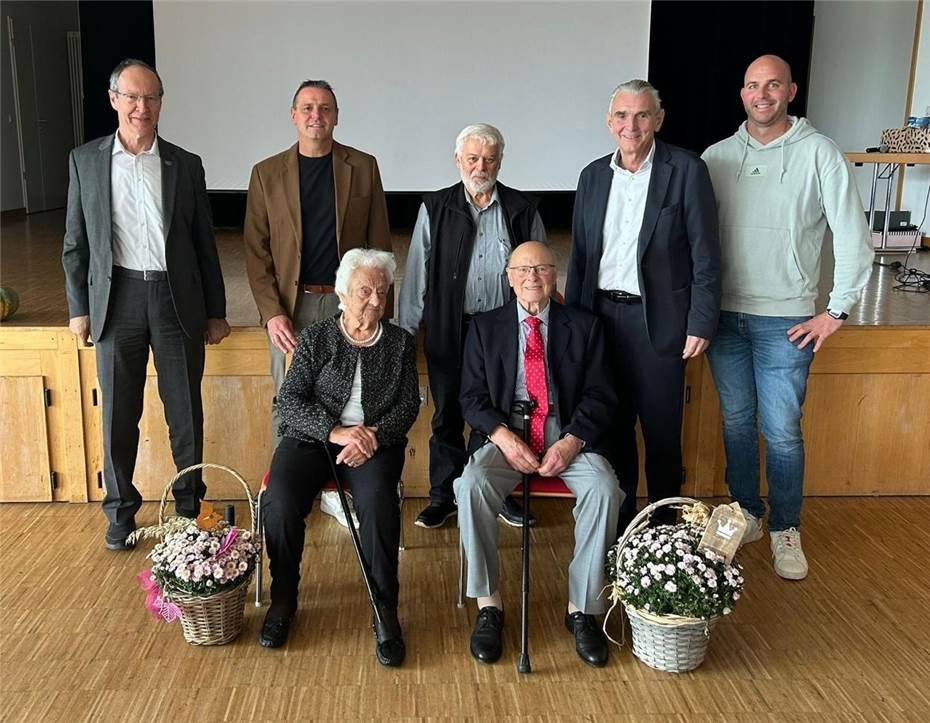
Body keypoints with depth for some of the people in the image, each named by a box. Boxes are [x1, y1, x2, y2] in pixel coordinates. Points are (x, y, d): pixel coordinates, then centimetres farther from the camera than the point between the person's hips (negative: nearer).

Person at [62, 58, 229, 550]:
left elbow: (204, 245, 6)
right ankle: (121, 510, 24)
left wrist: (216, 312, 6)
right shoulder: (85, 160, 4)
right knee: (119, 413, 7)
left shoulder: (186, 165, 4)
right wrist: (78, 307, 4)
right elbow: (75, 242, 7)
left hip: (176, 299, 0)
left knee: (186, 412, 7)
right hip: (117, 297, 0)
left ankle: (189, 504, 25)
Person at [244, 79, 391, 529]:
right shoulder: (267, 173, 4)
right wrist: (272, 312, -8)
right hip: (291, 306, 0)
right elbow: (256, 250, 2)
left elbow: (378, 245, 4)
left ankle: (336, 491, 18)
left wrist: (381, 310, -1)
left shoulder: (363, 168, 5)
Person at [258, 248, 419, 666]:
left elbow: (408, 405, 5)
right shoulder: (314, 339, 8)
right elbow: (289, 401, -1)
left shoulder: (400, 343, 12)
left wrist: (373, 435, -15)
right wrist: (335, 430, -18)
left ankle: (385, 612, -21)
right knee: (280, 503, -28)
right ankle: (283, 599, -4)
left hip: (376, 442, 0)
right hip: (311, 438, 1)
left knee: (378, 501, -33)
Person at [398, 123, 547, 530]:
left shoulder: (523, 211, 3)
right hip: (449, 332, 0)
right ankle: (444, 497, 24)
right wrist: (405, 330, 0)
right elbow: (416, 274, 3)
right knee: (447, 415, 10)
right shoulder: (435, 209, 2)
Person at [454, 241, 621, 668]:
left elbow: (599, 396, 5)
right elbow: (472, 397, 5)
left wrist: (571, 442, -13)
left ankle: (583, 609, -15)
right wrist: (504, 437, -14)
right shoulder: (485, 327, 12)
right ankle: (488, 605, -16)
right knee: (471, 486, -31)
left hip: (568, 437, 0)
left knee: (604, 489, -29)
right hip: (504, 436, 0)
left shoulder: (583, 327, 11)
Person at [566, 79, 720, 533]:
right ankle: (618, 524, 27)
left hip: (658, 321, -4)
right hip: (601, 318, 4)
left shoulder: (685, 171, -5)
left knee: (661, 434, 6)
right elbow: (580, 254, 13)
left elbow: (705, 254, -6)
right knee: (613, 427, 13)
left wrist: (701, 324, -11)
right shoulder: (593, 176, 9)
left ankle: (663, 529, 22)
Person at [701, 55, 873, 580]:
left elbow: (855, 238, -5)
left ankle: (785, 529, 19)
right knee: (737, 422, 13)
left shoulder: (819, 152, -5)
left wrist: (837, 311, -6)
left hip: (786, 321, -3)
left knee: (782, 431, 1)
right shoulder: (716, 157, 5)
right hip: (725, 315, 3)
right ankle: (746, 514, 29)